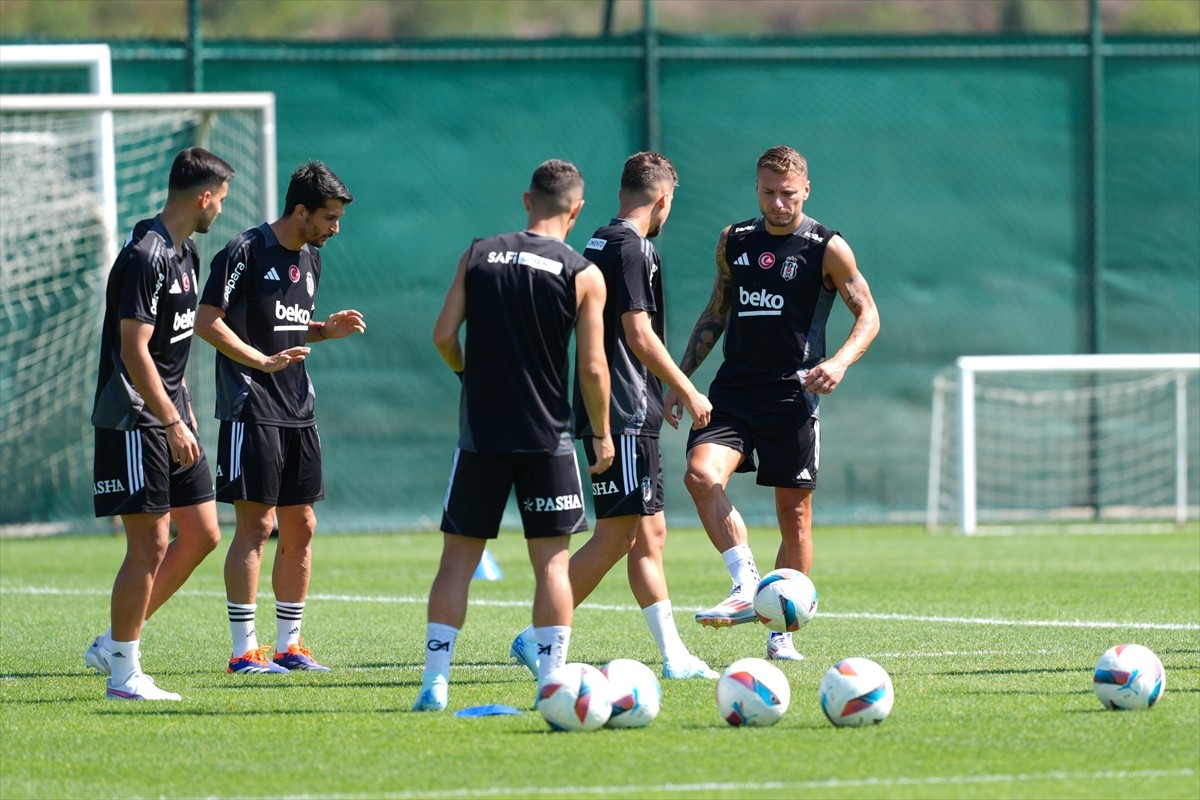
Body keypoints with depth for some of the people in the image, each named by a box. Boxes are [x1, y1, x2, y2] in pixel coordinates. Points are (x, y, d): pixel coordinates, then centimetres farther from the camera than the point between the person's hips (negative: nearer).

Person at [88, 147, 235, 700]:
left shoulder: (184, 252, 13)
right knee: (149, 545, -8)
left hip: (170, 416, 10)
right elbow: (133, 352, -21)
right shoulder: (144, 258, -18)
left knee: (201, 534, 8)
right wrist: (172, 423, -23)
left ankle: (112, 644, 15)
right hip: (133, 421, -10)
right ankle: (123, 672, 0)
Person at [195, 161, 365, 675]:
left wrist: (327, 329, 5)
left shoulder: (310, 259, 15)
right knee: (256, 524, -9)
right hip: (252, 411, -8)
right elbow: (207, 322, -14)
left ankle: (288, 645, 15)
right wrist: (263, 362, -22)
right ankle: (244, 651, -7)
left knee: (300, 529, 8)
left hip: (298, 414, 8)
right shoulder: (247, 252, -10)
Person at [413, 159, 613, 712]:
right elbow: (592, 367, -6)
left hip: (481, 432, 2)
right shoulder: (583, 275, -3)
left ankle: (435, 680, 0)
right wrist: (602, 434, 7)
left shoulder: (478, 256, 3)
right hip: (547, 438, -2)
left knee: (459, 556, 6)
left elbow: (443, 335, -1)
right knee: (551, 559, 5)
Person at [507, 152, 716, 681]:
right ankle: (537, 639, -9)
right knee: (615, 536, -9)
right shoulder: (632, 247, -13)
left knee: (650, 533, 10)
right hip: (624, 415, -10)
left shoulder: (600, 244, 16)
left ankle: (673, 655, 11)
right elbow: (639, 334, -18)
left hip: (628, 416, 10)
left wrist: (662, 395, 28)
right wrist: (688, 392, -11)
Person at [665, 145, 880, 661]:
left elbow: (868, 314, 1)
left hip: (792, 397, -3)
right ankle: (746, 588, -22)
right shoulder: (734, 242, 10)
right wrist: (681, 379, 15)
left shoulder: (827, 249, -2)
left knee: (794, 512, 1)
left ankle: (781, 632, 11)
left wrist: (840, 362, -17)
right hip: (734, 391, 3)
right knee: (701, 473, -23)